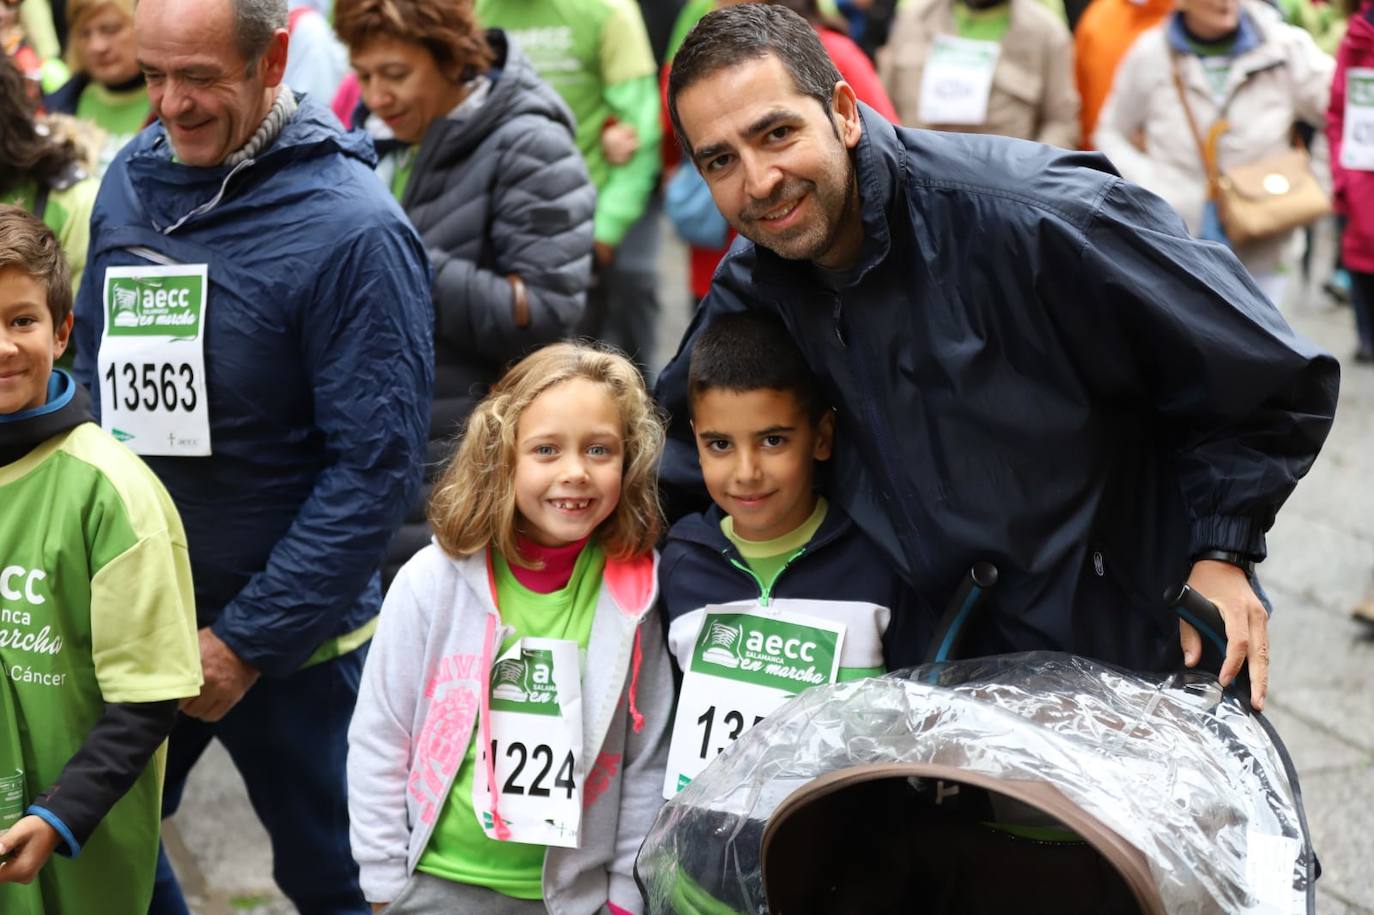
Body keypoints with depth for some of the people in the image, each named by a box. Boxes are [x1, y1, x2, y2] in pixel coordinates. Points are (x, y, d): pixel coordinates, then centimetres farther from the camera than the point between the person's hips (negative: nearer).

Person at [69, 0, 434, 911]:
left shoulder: (352, 229, -19)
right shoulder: (129, 182, -1)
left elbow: (376, 468, -20)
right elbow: (94, 372, 10)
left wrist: (245, 643, -17)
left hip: (284, 636, -5)